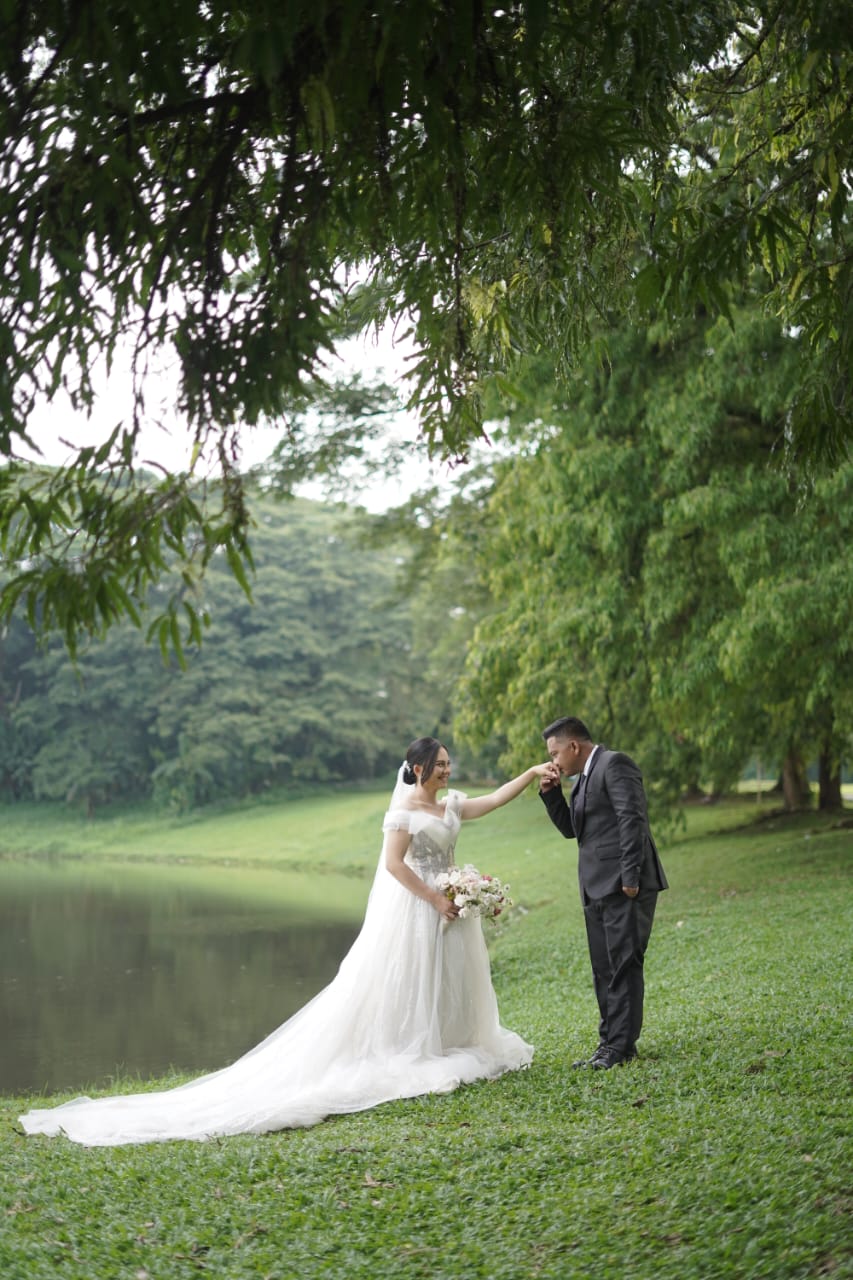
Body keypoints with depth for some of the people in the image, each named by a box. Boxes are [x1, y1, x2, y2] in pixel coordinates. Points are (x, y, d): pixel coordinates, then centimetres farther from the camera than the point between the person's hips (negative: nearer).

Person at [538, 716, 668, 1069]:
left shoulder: (614, 764, -8)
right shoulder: (585, 777, 20)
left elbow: (632, 819, -17)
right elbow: (570, 829, 25)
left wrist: (630, 878, -22)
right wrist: (551, 793, 10)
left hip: (624, 886, -10)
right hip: (598, 890, 10)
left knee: (624, 965, -7)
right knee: (604, 970, 11)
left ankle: (622, 1046, -4)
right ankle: (610, 1043, 16)